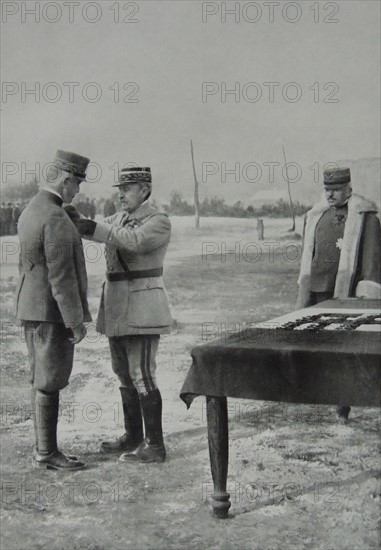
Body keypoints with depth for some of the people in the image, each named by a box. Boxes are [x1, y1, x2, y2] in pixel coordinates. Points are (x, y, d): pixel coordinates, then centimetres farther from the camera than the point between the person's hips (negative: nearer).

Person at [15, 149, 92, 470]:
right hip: (52, 311, -10)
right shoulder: (56, 218, -19)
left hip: (32, 309, 10)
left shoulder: (30, 211, 12)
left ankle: (43, 449, 21)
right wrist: (76, 321, -19)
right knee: (49, 383, -2)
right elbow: (60, 276, -22)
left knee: (42, 381, 14)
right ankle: (46, 453, 5)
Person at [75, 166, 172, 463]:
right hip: (118, 308, 9)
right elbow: (95, 230, 5)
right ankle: (133, 437, 26)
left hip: (142, 308, -8)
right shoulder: (119, 218, 16)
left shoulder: (159, 222, -10)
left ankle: (155, 446, -1)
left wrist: (94, 227, -33)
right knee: (124, 374, 14)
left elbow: (134, 240, -27)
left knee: (142, 376, -8)